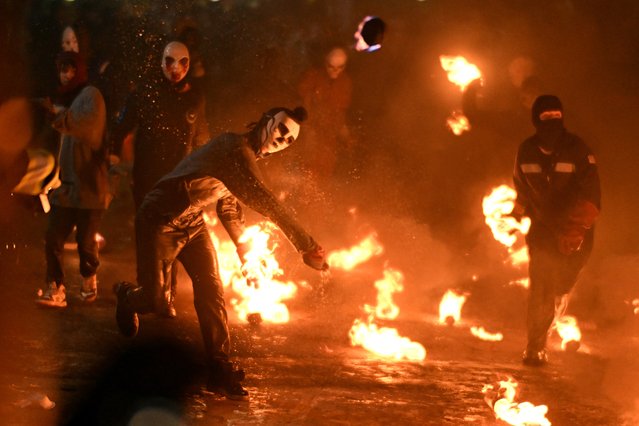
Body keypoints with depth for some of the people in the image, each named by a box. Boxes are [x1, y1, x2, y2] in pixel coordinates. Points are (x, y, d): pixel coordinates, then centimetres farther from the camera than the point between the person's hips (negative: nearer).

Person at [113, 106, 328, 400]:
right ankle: (127, 297, 33)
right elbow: (265, 202, -31)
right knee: (154, 302, -4)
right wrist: (307, 246, -32)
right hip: (161, 220, -9)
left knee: (211, 291, -5)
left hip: (192, 223, 9)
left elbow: (230, 210, 24)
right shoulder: (237, 149, -23)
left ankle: (219, 371, -1)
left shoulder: (246, 157, 10)